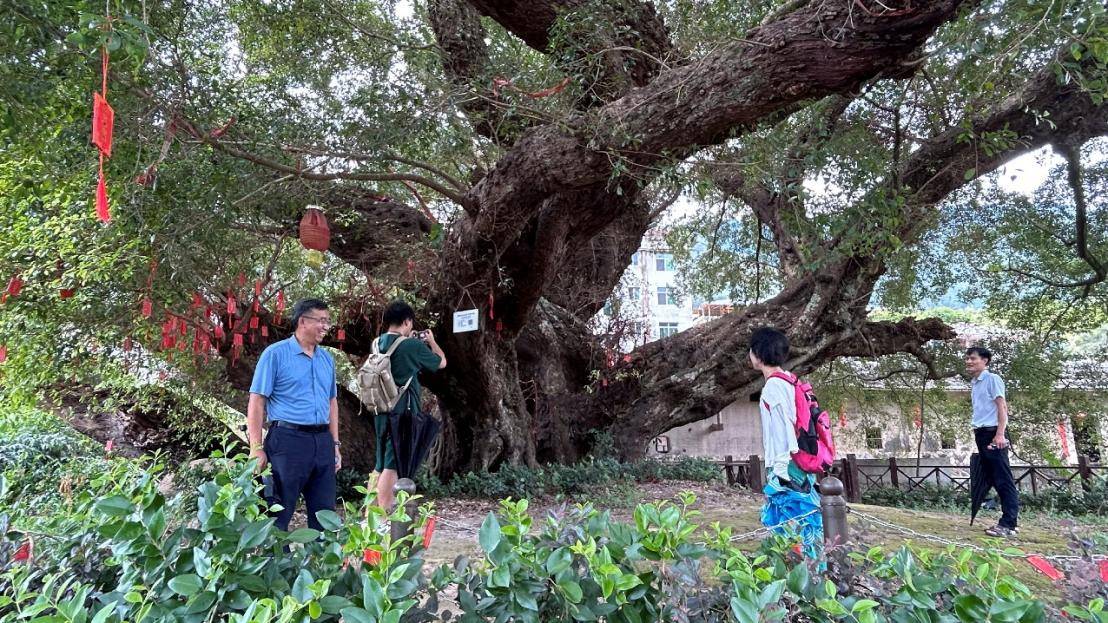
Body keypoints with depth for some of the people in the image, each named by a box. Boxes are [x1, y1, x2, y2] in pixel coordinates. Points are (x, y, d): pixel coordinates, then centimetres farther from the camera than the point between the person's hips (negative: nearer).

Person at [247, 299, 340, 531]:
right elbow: (257, 401, -7)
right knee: (279, 514, 2)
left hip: (322, 442, 6)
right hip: (288, 440, -6)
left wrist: (335, 444, 16)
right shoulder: (275, 354, -4)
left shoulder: (327, 359, 14)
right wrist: (257, 448, -12)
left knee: (325, 513, 11)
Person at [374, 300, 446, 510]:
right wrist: (432, 341, 19)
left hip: (381, 411, 7)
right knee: (392, 466, -3)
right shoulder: (412, 346, -14)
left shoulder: (378, 343, 6)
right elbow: (441, 363, 3)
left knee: (380, 465, 16)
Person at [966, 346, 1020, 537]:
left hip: (993, 434, -9)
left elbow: (1002, 407, -11)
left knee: (1003, 479, -8)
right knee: (992, 478, 9)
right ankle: (1010, 520, 14)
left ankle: (1008, 524, -9)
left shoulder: (992, 379, -4)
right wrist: (978, 434, 15)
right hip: (981, 434, 9)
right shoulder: (973, 384, 19)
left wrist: (1000, 434, -20)